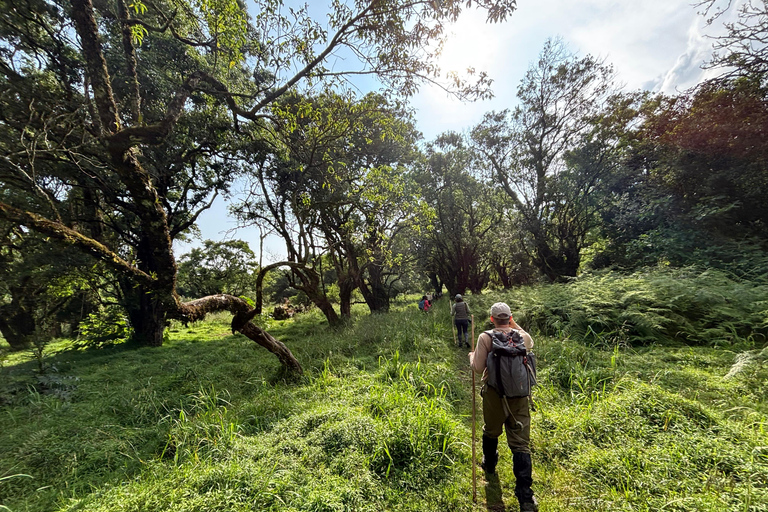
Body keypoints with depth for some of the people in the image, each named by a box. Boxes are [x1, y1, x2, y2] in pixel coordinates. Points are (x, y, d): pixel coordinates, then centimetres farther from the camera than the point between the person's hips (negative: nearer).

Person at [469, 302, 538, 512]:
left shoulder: (485, 338, -13)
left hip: (493, 394, -1)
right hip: (519, 395, 1)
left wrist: (472, 356, 9)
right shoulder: (523, 336, -5)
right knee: (521, 443, 6)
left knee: (491, 432, 25)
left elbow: (478, 367, -11)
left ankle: (489, 465, 48)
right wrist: (515, 325, 22)